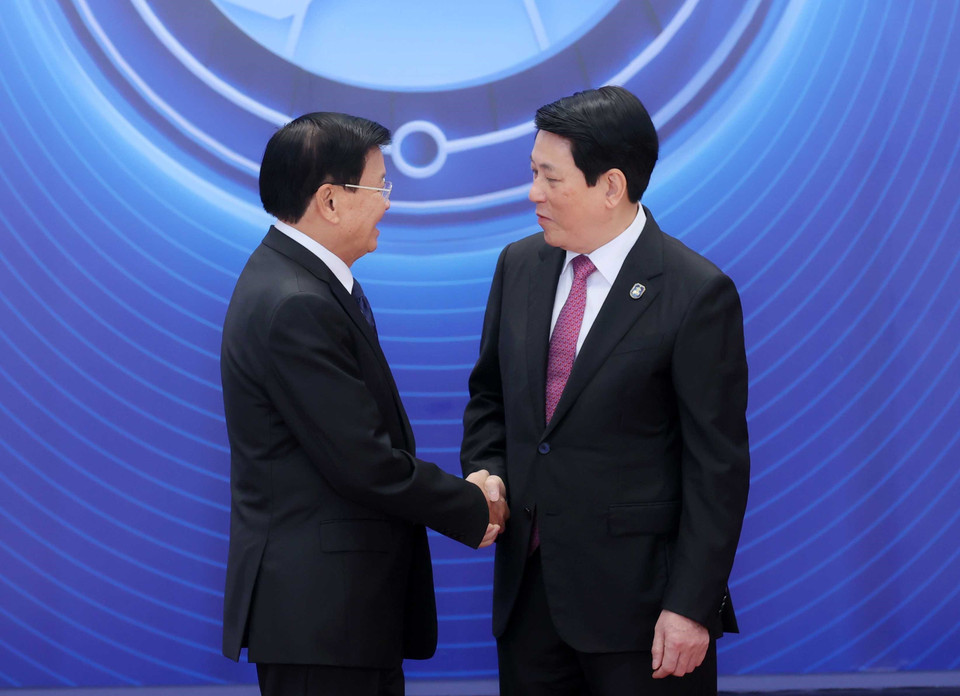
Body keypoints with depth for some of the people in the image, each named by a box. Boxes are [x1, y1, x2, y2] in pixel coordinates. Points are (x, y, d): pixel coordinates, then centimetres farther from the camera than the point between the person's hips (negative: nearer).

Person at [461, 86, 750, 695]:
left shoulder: (697, 294, -12)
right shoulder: (519, 266, 7)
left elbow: (718, 466, -12)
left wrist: (691, 606, -14)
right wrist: (485, 472, 0)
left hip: (637, 599, -6)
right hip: (529, 587, 6)